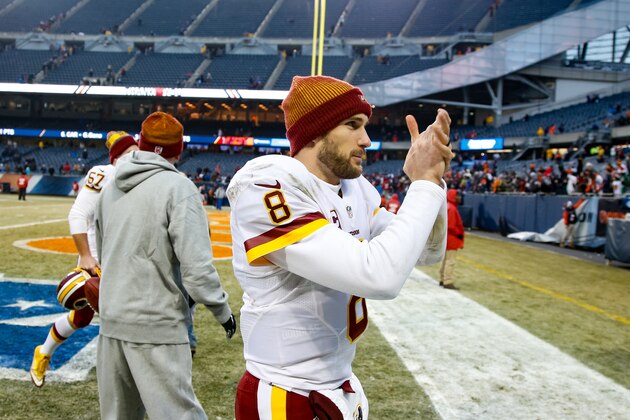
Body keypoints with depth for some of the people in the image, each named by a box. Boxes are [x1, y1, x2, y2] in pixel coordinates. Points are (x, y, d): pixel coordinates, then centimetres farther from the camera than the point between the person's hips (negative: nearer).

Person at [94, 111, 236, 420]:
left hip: (111, 320, 7)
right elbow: (196, 265, -18)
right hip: (156, 325, -7)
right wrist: (222, 310, -4)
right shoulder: (177, 187, -12)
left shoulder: (111, 188, 8)